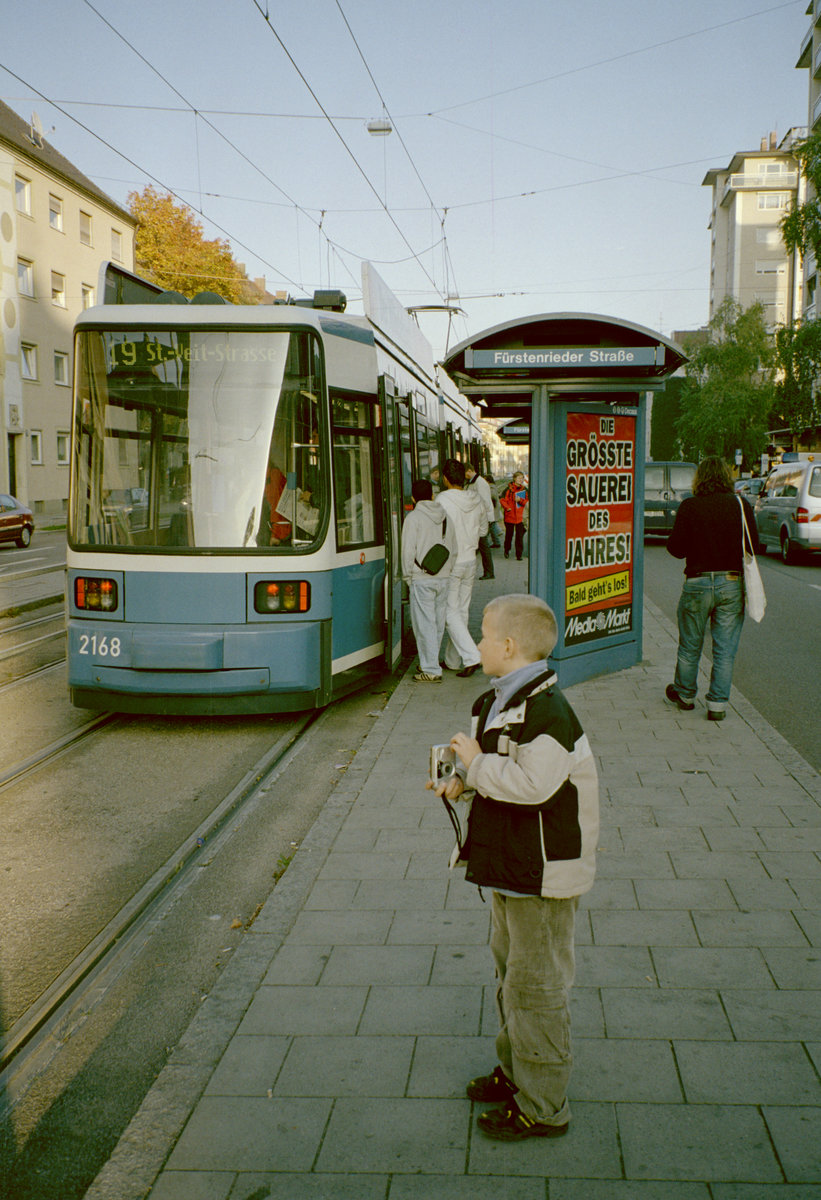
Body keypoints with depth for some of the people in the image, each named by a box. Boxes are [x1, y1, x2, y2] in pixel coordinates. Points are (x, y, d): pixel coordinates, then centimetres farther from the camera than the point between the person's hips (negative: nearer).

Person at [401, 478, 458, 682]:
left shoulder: (414, 517, -8)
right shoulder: (445, 517, 10)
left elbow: (408, 550, -11)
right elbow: (453, 550, 13)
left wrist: (407, 576, -2)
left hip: (422, 579, -6)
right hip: (443, 578, 6)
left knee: (425, 623, -2)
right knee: (438, 622, 14)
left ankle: (431, 671, -1)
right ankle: (429, 663, 26)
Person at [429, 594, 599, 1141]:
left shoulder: (546, 710, -24)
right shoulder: (500, 701, 7)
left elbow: (532, 785, -33)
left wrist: (476, 762, -21)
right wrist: (463, 783, 2)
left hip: (543, 875, -10)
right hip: (511, 868, 10)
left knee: (535, 985, 1)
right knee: (511, 968, 22)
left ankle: (542, 1107, 14)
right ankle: (516, 1071, 40)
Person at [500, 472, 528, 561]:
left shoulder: (524, 490, 6)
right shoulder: (509, 489, -5)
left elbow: (527, 502, 6)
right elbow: (502, 499, -4)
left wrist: (520, 500, -12)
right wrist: (507, 508, -14)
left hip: (520, 517, 2)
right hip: (509, 516, -2)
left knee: (520, 536, -3)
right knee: (509, 535, 10)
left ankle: (519, 555, 3)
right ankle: (507, 550, 33)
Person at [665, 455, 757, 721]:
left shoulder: (689, 507, -7)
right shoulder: (741, 504, -3)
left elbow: (676, 548, -6)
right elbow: (753, 543, 3)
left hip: (698, 584, -1)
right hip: (732, 583, 1)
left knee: (690, 647, 15)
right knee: (725, 650, 8)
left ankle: (684, 695, 29)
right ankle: (718, 704, 10)